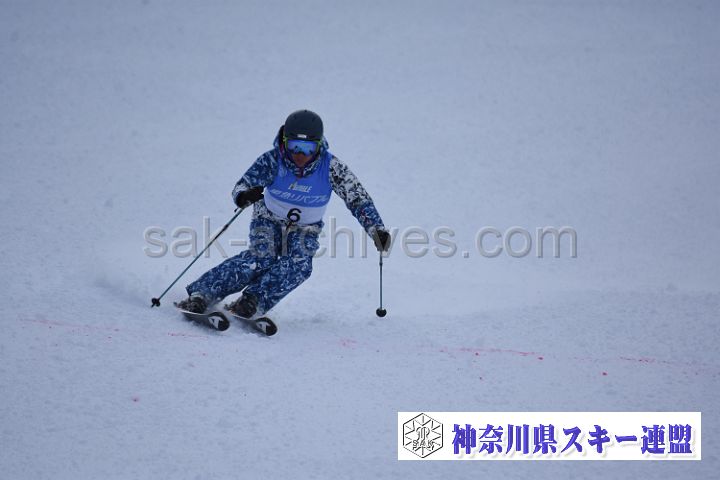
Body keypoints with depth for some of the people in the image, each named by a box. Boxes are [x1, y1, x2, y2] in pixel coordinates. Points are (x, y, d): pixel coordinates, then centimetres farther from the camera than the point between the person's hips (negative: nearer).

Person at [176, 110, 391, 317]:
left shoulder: (331, 167, -22)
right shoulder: (273, 161, -22)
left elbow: (358, 199, -19)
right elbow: (241, 186, -24)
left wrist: (377, 229, -30)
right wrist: (244, 196, -48)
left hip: (305, 230, 2)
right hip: (269, 220, -2)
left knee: (299, 264, -29)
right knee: (261, 259, -29)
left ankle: (252, 301, -33)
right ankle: (201, 295, -30)